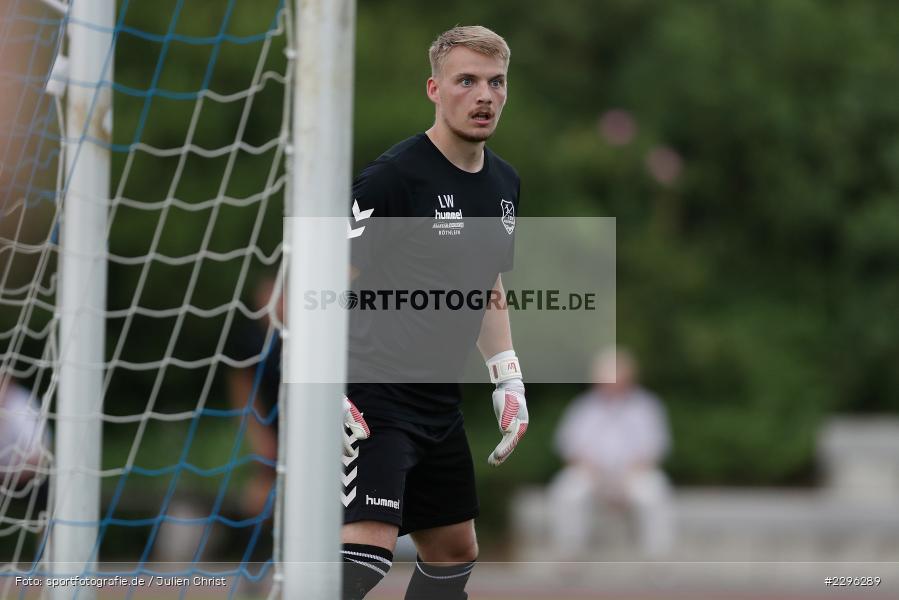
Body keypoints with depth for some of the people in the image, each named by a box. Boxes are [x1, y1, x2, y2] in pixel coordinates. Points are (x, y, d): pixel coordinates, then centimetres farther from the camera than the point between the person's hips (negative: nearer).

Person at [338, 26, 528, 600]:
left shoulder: (504, 182, 10)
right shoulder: (393, 177, -16)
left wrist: (509, 379, 17)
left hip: (441, 402, 9)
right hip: (374, 398, -9)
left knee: (454, 553, 17)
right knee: (366, 552, -23)